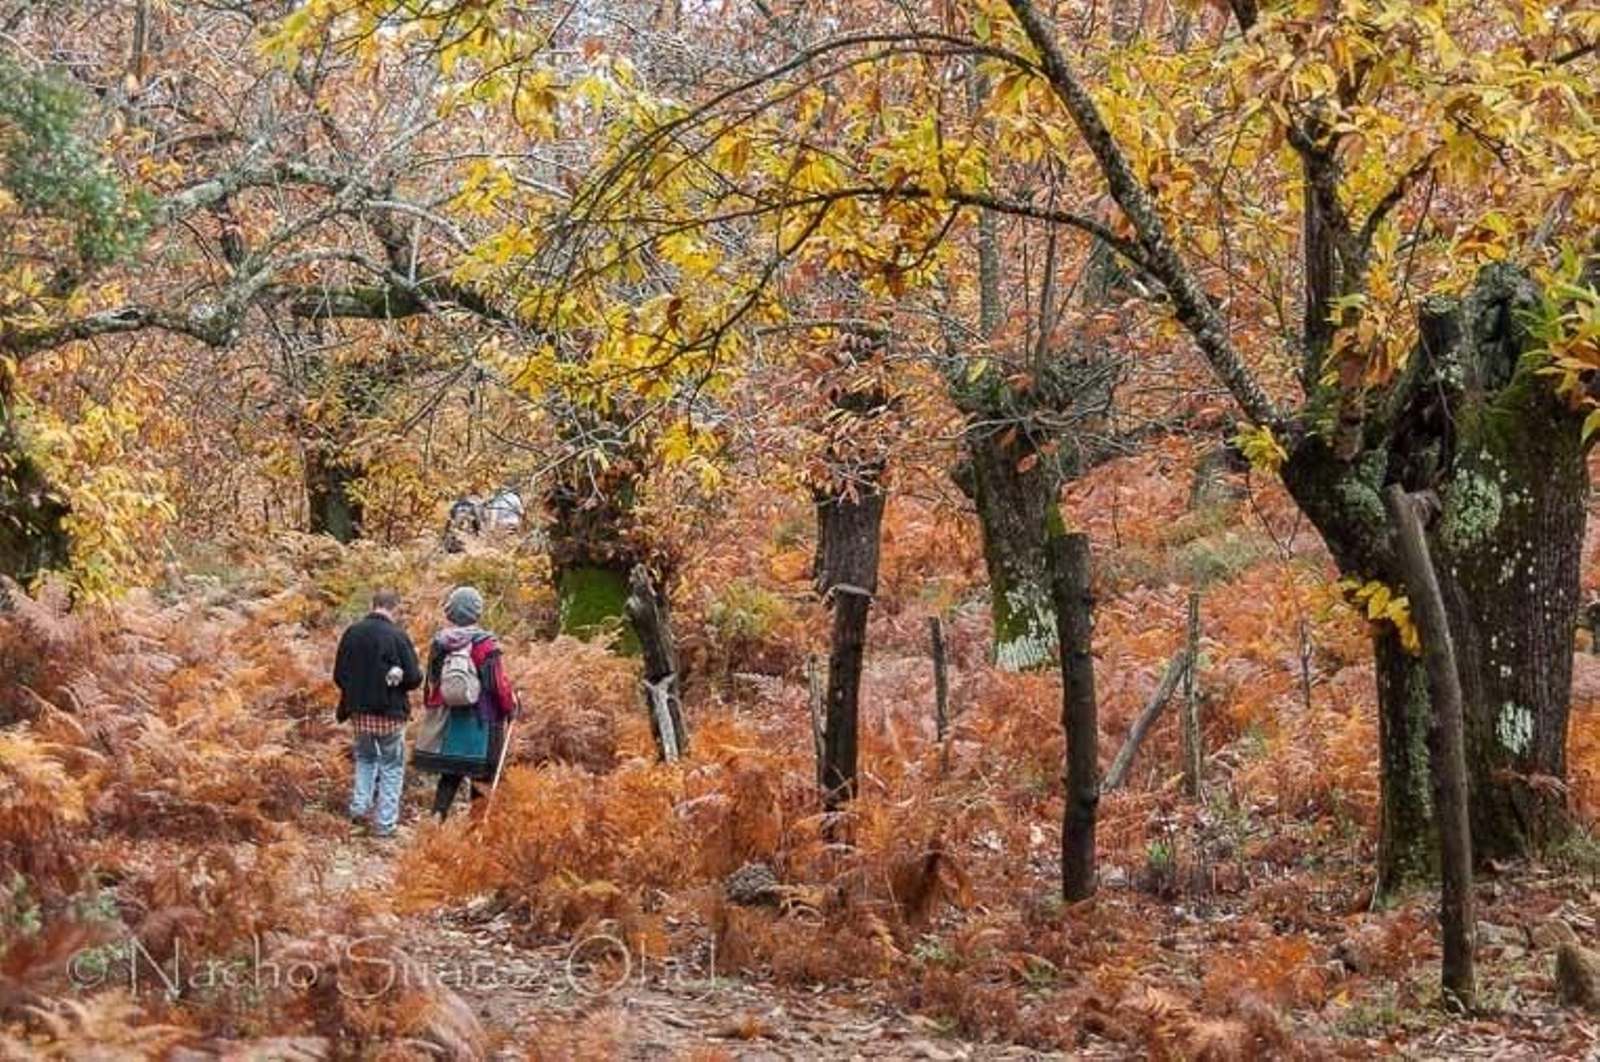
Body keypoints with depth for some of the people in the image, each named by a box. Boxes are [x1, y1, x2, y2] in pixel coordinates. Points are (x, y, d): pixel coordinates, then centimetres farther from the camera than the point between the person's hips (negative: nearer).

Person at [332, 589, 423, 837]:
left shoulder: (351, 633, -2)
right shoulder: (397, 636, -15)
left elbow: (338, 676, 3)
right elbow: (414, 678, -13)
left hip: (359, 711, 4)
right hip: (390, 712, -4)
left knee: (365, 758, 25)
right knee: (392, 766, 8)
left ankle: (359, 806, 16)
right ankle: (385, 823, 7)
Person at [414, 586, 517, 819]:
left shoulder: (439, 644, 3)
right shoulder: (484, 644, -13)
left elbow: (430, 683, 13)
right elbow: (498, 683, -10)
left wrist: (433, 709, 28)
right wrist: (510, 707, 4)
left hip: (447, 721, 5)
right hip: (480, 721, -5)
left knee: (450, 774, 14)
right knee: (482, 775, 5)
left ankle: (438, 814, 1)